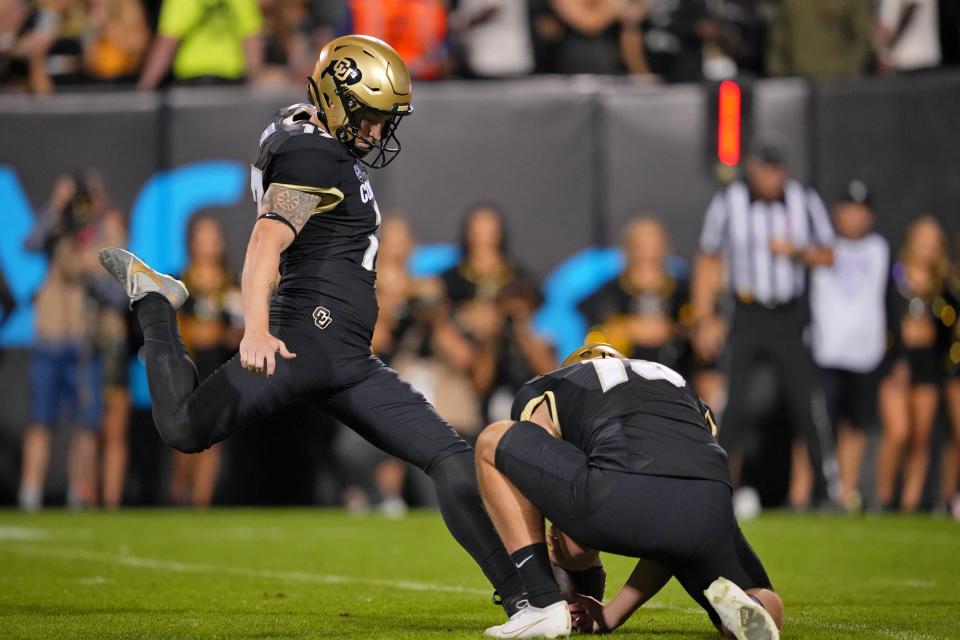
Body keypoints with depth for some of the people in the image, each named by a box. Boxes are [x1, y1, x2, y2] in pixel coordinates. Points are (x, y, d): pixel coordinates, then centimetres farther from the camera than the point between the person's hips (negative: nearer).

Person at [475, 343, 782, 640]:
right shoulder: (677, 382, 41)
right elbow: (671, 539, 40)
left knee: (493, 444, 21)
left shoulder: (543, 393, 30)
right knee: (767, 610, 32)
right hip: (708, 511, 4)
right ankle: (731, 600, -7)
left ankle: (544, 606, 13)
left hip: (620, 498, -4)